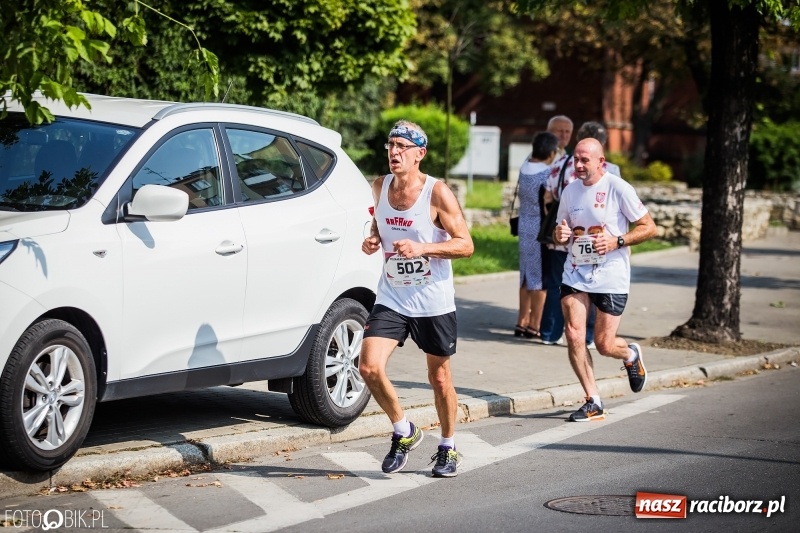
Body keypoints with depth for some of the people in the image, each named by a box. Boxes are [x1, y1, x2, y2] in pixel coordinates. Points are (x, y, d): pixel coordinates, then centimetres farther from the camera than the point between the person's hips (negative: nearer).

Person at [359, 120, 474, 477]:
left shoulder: (438, 194, -14)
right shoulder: (379, 188, 1)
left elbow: (465, 245, -14)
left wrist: (422, 248, -28)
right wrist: (372, 240, -4)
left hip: (433, 301, -4)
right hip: (391, 298, 4)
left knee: (439, 378, 9)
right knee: (369, 367, -13)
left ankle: (448, 448, 30)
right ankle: (403, 432, 10)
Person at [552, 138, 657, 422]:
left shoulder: (618, 188, -9)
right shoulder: (569, 191, 6)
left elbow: (649, 227, -5)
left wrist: (617, 241, -18)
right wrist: (560, 235, -6)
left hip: (611, 277, -4)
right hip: (575, 273, 4)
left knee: (604, 345, -1)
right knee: (574, 336, -10)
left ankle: (631, 355, 36)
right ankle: (593, 402, 2)